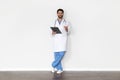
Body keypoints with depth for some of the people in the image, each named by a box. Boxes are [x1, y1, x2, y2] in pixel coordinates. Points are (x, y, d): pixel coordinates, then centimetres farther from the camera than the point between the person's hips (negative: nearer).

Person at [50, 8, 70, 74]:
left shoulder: (66, 22, 7)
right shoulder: (55, 22, 12)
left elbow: (67, 32, 5)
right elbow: (53, 32, 14)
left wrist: (66, 29, -16)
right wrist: (53, 33, -9)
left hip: (63, 39, -2)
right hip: (56, 40, 2)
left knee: (62, 53, -15)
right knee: (56, 54, -1)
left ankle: (54, 65, 2)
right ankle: (59, 68, 9)